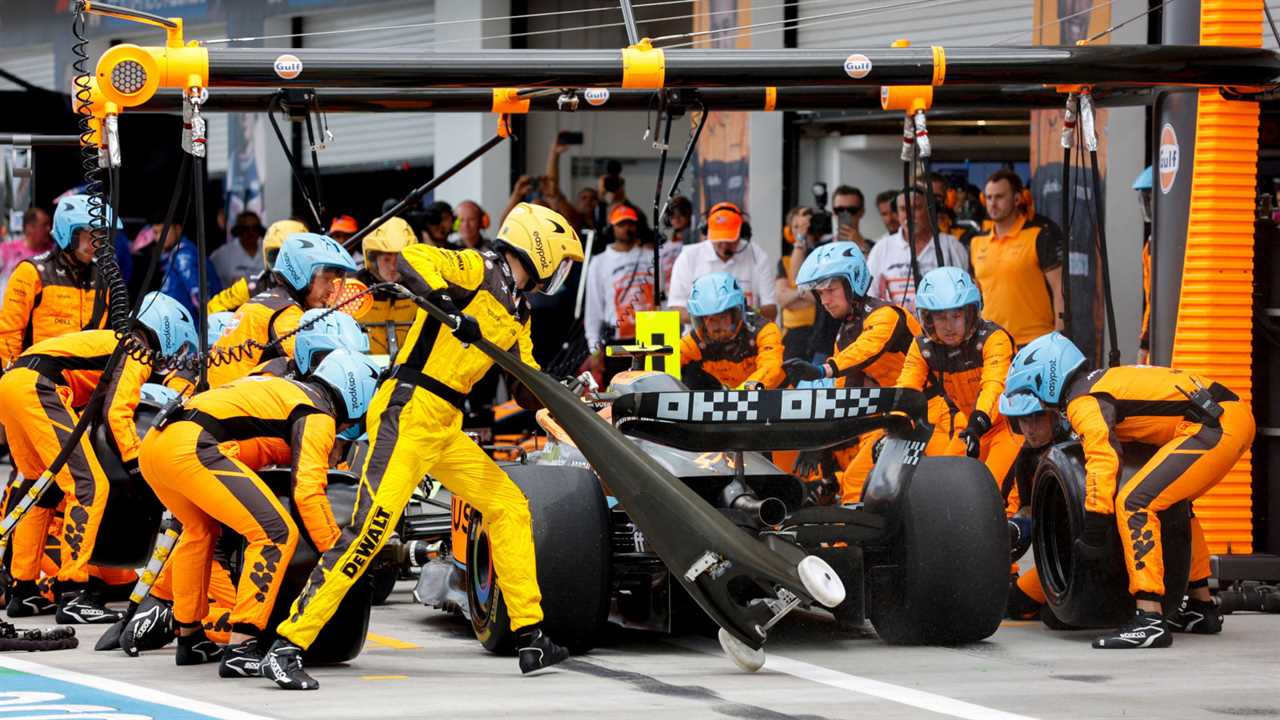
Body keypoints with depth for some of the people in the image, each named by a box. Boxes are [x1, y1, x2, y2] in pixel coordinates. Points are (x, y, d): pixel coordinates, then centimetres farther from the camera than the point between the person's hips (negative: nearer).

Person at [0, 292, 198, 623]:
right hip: (38, 387, -10)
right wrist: (137, 465, -13)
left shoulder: (113, 341, 31)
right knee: (89, 487, -11)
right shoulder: (138, 354, 3)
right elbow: (117, 412, -11)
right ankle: (73, 597, -16)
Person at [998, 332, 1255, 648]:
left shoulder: (1083, 403, -7)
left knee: (1134, 502, -17)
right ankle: (1202, 609, 39)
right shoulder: (1101, 382, 23)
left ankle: (1149, 621, -24)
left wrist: (1093, 531, -21)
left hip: (1214, 426, -10)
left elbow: (1103, 462, -21)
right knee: (1173, 500, 31)